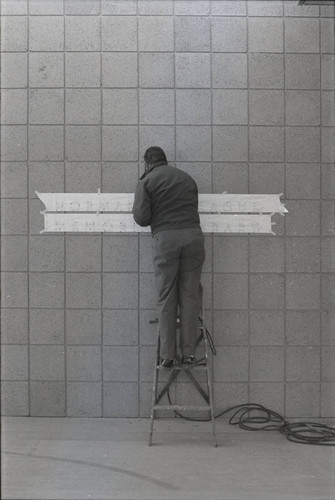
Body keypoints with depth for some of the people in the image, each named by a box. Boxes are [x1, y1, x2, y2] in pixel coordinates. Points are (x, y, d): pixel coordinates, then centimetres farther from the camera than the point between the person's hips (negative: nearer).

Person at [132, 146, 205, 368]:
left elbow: (141, 217, -2)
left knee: (166, 298, 4)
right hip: (193, 234, 3)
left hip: (165, 237, -2)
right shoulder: (187, 178, 18)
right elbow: (193, 208, 16)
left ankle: (167, 354, 4)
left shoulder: (147, 181, 5)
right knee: (190, 296, 5)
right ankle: (189, 352, 5)